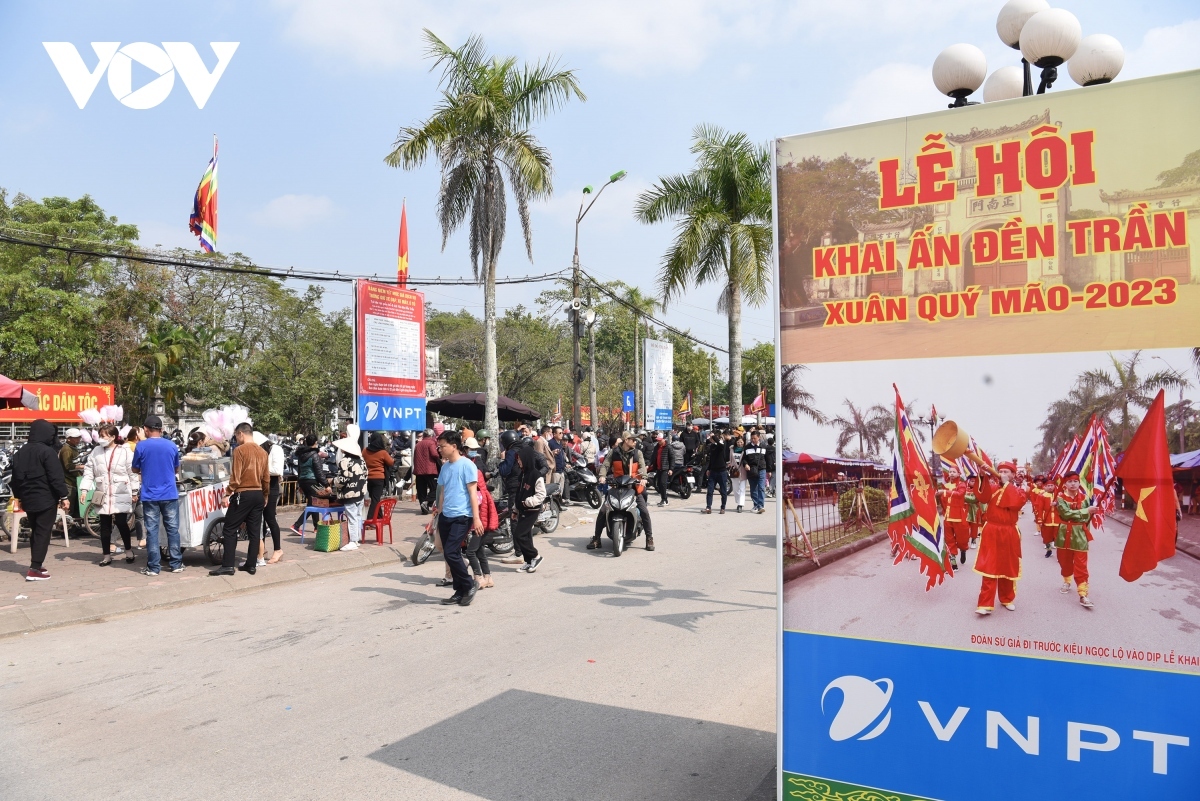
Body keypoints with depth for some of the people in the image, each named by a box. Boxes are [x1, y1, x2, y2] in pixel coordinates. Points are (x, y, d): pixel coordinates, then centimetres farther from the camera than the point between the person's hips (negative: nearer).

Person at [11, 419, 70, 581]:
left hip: (28, 499, 8)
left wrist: (19, 496, 26)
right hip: (46, 499, -7)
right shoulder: (47, 451, -14)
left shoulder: (21, 452, 11)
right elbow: (56, 477, -18)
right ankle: (35, 569, -9)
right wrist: (63, 496, -13)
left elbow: (16, 477, 17)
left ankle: (36, 564, 23)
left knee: (35, 531, 18)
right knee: (43, 532, -5)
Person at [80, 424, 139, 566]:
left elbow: (132, 472, 0)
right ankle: (106, 555, 17)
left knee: (121, 523, -7)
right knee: (105, 526, 8)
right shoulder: (95, 452, 6)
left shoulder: (124, 451, -4)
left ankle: (128, 550, 14)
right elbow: (88, 471, 7)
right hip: (103, 495, 4)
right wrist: (84, 489, -2)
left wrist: (134, 491, 0)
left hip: (121, 495, -3)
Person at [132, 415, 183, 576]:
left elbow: (135, 469, 8)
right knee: (173, 529, 7)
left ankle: (153, 567, 5)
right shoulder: (172, 446, 2)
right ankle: (176, 564, 10)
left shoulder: (141, 446, -4)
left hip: (150, 495, -1)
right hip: (170, 494, 1)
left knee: (152, 530, 3)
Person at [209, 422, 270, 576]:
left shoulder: (239, 450, -9)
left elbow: (235, 476, -14)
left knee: (230, 530, 0)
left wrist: (228, 494, -7)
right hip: (258, 495, 6)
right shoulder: (263, 452, 10)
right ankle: (251, 564, 11)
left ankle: (228, 565, -3)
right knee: (255, 531, 8)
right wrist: (265, 496, 24)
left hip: (243, 494, -6)